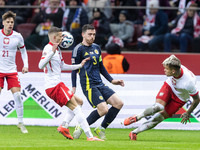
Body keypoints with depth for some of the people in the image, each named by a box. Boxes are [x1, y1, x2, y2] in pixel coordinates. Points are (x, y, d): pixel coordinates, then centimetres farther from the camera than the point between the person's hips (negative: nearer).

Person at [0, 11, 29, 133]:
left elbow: (23, 51, 15)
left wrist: (25, 65, 5)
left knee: (17, 95, -7)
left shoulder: (17, 36, -1)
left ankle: (21, 123, 4)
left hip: (12, 70, 1)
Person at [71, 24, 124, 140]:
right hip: (88, 85, -8)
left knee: (118, 103, -4)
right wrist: (73, 87, -11)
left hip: (100, 84, 8)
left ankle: (101, 129, 8)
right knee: (103, 109, -20)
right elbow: (74, 69, -6)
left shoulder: (97, 48, 17)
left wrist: (112, 80, 23)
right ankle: (81, 128, -2)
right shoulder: (79, 49, -6)